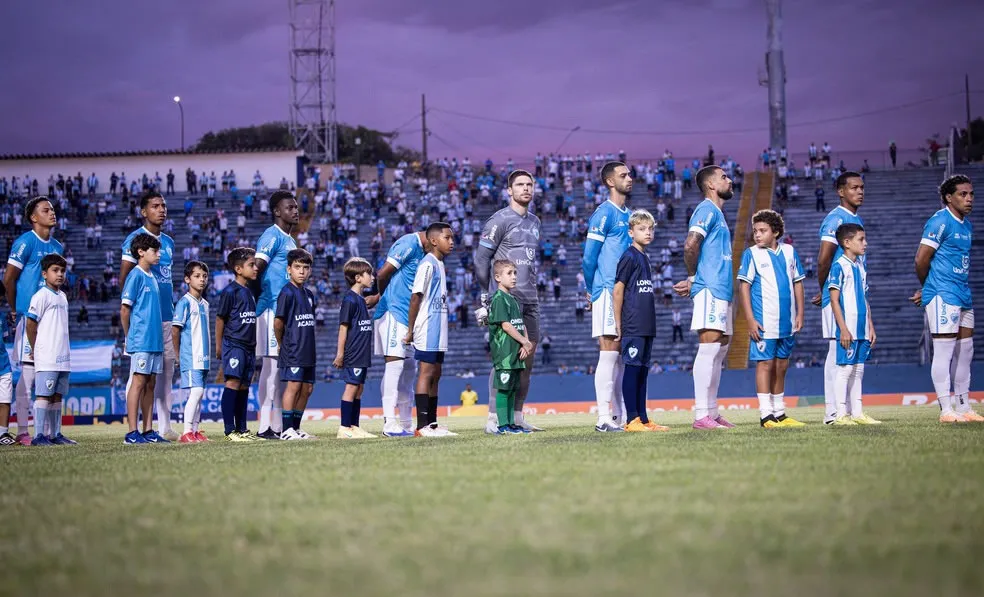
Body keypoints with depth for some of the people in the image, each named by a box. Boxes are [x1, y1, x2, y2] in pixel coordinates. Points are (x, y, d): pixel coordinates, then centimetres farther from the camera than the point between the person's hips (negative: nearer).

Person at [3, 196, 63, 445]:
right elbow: (8, 279, -8)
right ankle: (22, 432, -4)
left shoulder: (57, 247, 15)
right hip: (29, 315, -7)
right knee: (28, 372, -7)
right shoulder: (25, 242, -8)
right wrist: (15, 311, -1)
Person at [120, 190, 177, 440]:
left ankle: (165, 427, 11)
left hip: (166, 315, 7)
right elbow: (124, 278, -8)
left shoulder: (168, 242, 16)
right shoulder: (135, 238, -6)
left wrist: (170, 308, 18)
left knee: (166, 371, 7)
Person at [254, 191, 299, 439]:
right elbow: (256, 270, -17)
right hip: (273, 309, -9)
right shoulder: (271, 236, -9)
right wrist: (259, 302, -19)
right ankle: (265, 426, -10)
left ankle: (279, 425, 13)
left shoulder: (290, 240, 21)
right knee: (271, 366, -10)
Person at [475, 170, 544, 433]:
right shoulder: (500, 220, -6)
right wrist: (488, 297, -9)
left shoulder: (535, 222, 17)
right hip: (506, 300, -8)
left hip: (530, 301, 8)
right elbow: (481, 260, -7)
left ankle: (517, 416, 13)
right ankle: (494, 418, -10)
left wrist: (531, 289, 18)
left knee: (527, 358, 7)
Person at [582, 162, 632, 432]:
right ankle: (604, 418, -10)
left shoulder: (628, 215, 19)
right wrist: (592, 290, 0)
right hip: (608, 291, -8)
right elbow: (589, 257, -9)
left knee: (622, 356, 9)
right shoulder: (604, 213, -8)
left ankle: (622, 416, 12)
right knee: (609, 353, -10)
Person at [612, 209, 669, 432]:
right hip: (632, 326, -9)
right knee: (632, 368, -7)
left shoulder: (645, 258, 17)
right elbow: (617, 290, -11)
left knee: (643, 371, 10)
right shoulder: (629, 257, -8)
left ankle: (643, 418, 13)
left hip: (647, 326, 9)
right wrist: (618, 324, -12)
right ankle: (632, 420, -6)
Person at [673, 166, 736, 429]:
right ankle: (701, 415, -15)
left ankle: (712, 412, 15)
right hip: (710, 289, -10)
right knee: (709, 347, -13)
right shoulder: (708, 209, -8)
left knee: (720, 349, 11)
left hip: (721, 290, 10)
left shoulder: (717, 212, 23)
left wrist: (692, 280, 9)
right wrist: (693, 278, -9)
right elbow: (691, 245, -21)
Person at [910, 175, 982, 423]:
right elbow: (921, 259, -14)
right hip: (943, 296, -9)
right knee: (944, 351, -7)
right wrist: (926, 287, 3)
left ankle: (963, 408, 18)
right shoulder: (940, 222, -12)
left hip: (963, 296, 9)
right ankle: (946, 411, -6)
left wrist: (926, 290, 15)